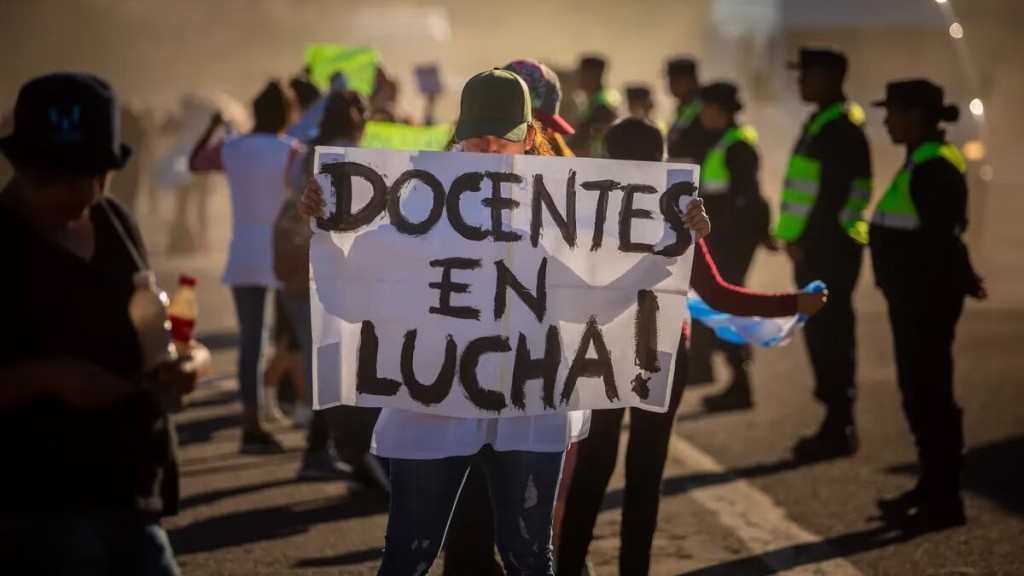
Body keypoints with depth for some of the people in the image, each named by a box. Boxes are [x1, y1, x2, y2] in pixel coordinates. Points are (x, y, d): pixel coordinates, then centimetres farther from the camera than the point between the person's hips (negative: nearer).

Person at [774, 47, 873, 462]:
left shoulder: (842, 128, -15)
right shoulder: (822, 122, 16)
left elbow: (834, 193, -22)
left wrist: (804, 240, -19)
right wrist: (798, 239, 14)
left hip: (829, 248, -10)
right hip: (816, 246, 10)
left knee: (829, 335, -5)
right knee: (822, 333, 13)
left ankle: (839, 428, 1)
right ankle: (836, 422, 20)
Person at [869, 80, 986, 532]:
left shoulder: (934, 168, -18)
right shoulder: (921, 163, 14)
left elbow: (944, 236, -24)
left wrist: (964, 283, -22)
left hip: (928, 300, -10)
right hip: (914, 297, 10)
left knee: (930, 394, -4)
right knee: (919, 393, 16)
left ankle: (945, 499, 2)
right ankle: (933, 486, 26)